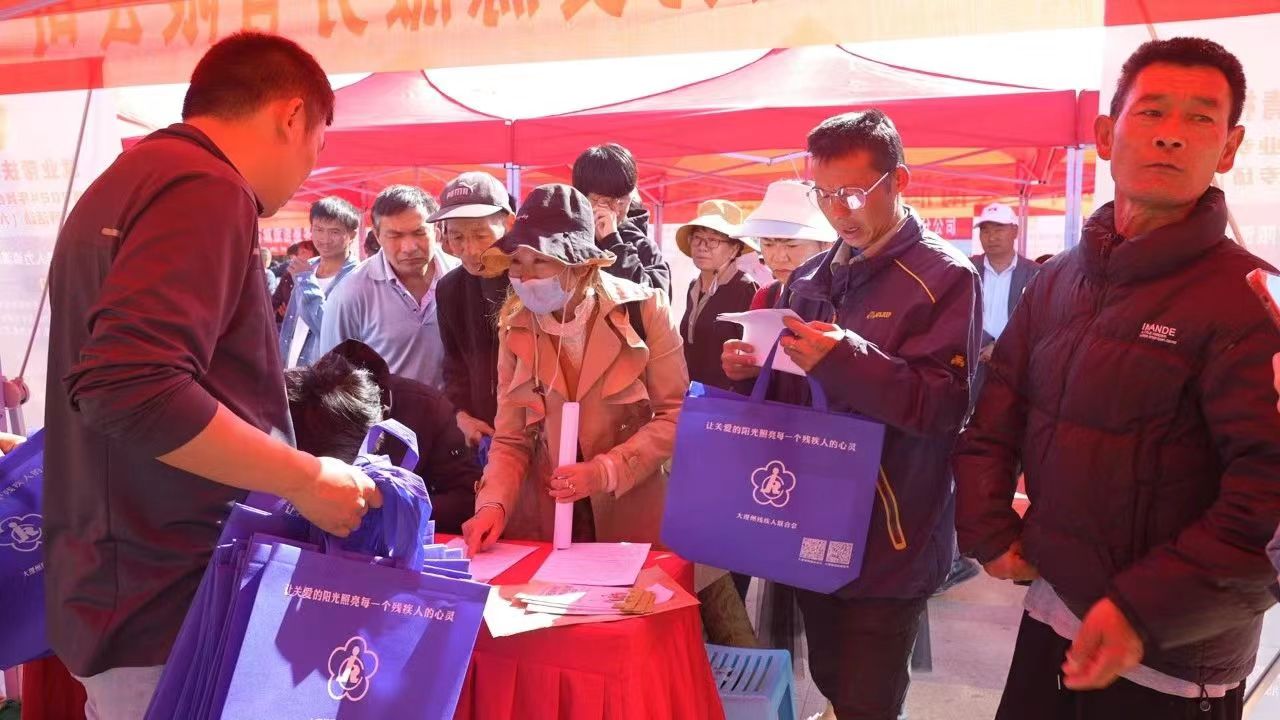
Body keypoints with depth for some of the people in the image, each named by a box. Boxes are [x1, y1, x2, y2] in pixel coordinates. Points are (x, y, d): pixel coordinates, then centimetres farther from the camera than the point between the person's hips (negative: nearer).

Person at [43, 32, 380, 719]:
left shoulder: (121, 184, 16)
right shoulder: (205, 188, -16)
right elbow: (132, 388, -28)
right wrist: (305, 479, -18)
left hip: (118, 587, 10)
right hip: (172, 601, -10)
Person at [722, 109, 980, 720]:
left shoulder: (944, 277, -9)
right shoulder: (809, 279, 11)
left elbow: (945, 404, -19)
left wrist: (848, 359, -30)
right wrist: (750, 371, -4)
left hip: (888, 547, -6)